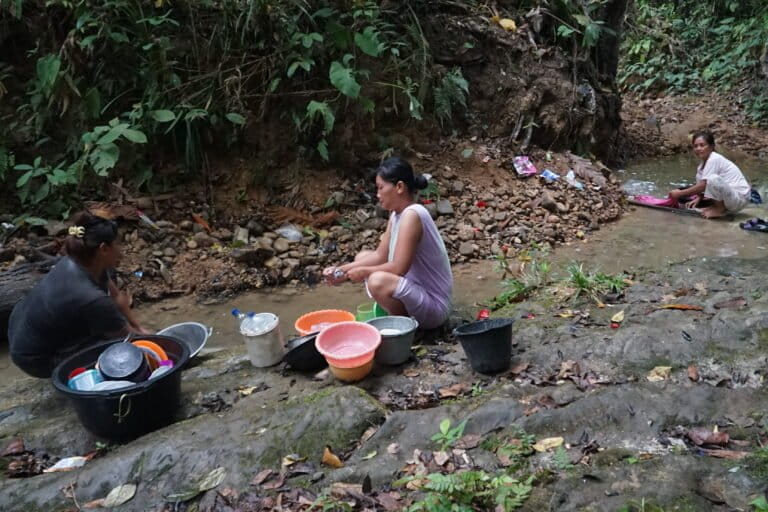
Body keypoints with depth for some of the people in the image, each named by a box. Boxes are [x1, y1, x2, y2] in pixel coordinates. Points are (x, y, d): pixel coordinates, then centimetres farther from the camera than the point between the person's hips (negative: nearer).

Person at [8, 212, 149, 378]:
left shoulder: (76, 261, -12)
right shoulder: (91, 298, -36)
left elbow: (117, 297, 2)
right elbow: (127, 337, -20)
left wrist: (139, 328, 4)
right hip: (36, 359, -8)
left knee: (121, 300, 5)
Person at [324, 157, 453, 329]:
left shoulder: (412, 215, -24)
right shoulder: (397, 214, 4)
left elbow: (398, 268, -28)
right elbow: (380, 256, 8)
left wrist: (364, 272, -13)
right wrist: (342, 269, -2)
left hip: (433, 305, -10)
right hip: (417, 289, 10)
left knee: (378, 281, -36)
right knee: (362, 257, 14)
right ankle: (397, 314, 11)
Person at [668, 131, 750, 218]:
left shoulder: (714, 159, -19)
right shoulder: (704, 163, 9)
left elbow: (703, 185, -24)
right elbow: (705, 186, 6)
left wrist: (679, 193, -21)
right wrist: (698, 198, -12)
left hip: (740, 198, -9)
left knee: (713, 178, -33)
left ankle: (720, 209, -13)